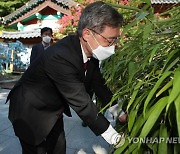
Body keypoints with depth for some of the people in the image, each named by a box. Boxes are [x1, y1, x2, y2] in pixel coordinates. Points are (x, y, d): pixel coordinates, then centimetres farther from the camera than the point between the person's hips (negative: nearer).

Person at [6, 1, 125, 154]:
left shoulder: (92, 51, -12)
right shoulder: (60, 57, -37)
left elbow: (98, 83, 0)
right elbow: (82, 103, -33)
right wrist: (112, 136, -22)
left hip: (54, 109, 7)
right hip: (30, 112, -6)